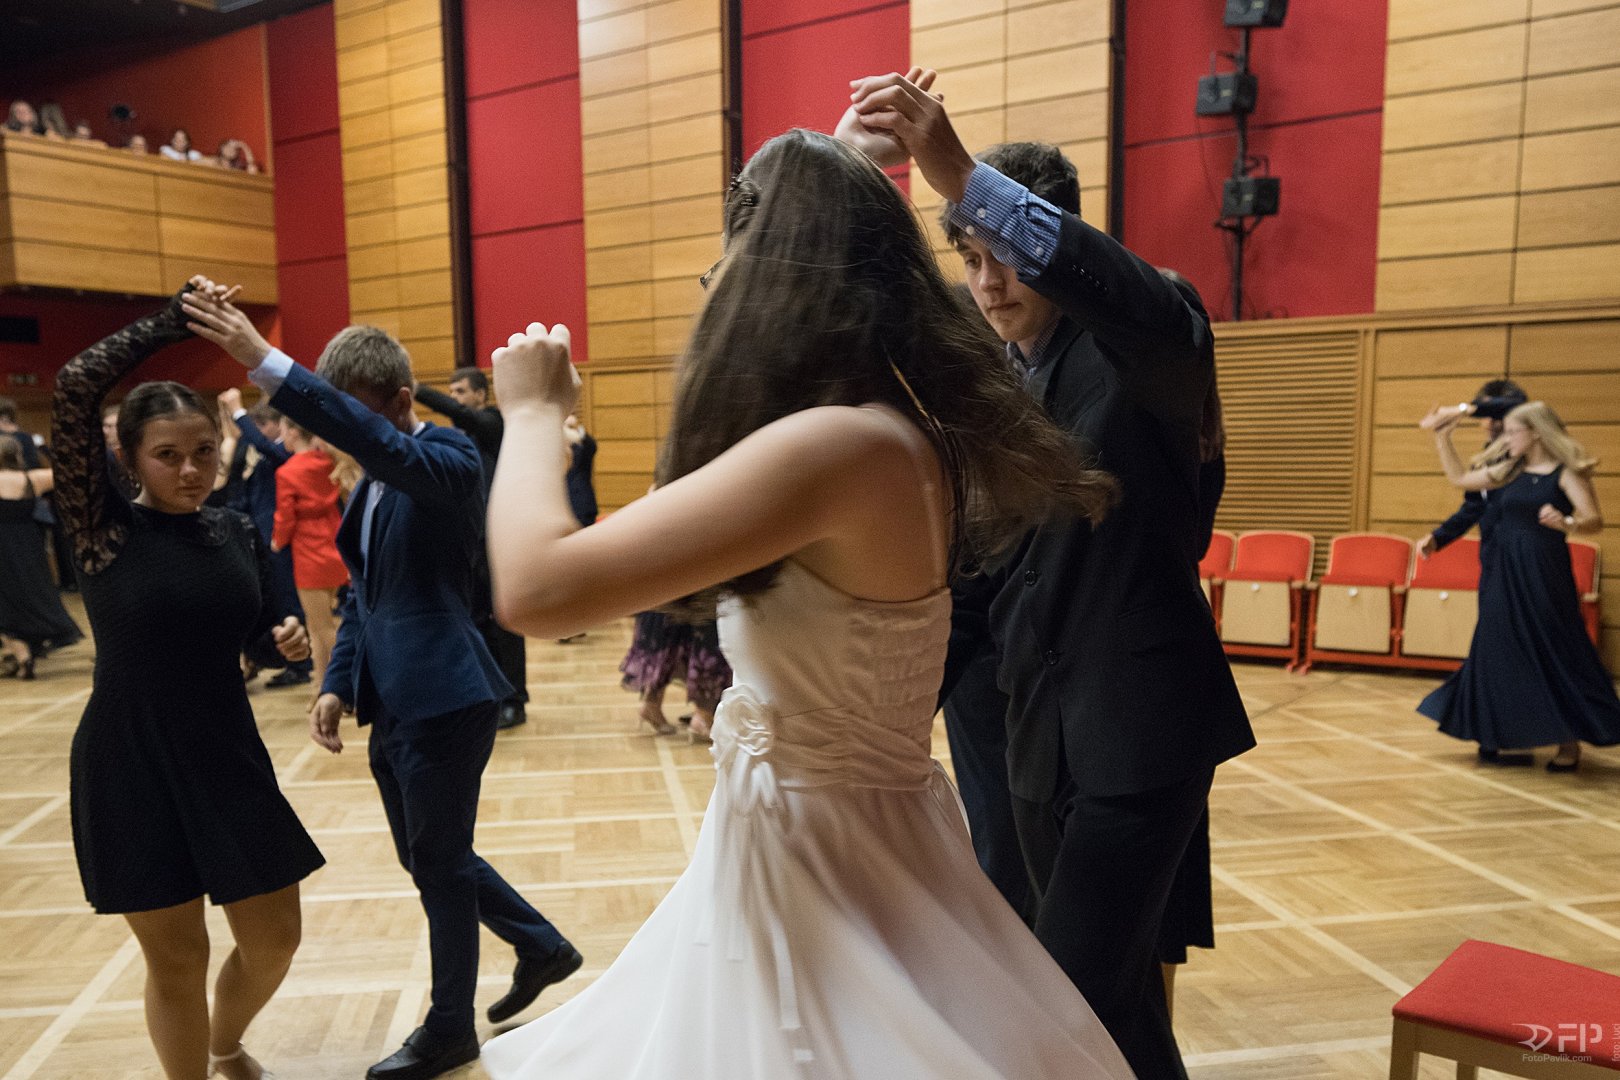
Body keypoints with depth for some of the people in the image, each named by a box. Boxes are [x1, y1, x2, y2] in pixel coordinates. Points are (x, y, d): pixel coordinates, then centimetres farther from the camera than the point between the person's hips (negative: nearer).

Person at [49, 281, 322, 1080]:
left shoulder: (238, 533, 2)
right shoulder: (103, 526, -10)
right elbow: (75, 386, -21)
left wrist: (285, 641, -10)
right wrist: (176, 319, -15)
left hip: (228, 758, 4)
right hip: (128, 769, -4)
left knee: (274, 940, 14)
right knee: (175, 959, 7)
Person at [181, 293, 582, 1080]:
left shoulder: (450, 459, -13)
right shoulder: (371, 483, 12)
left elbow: (386, 446, -36)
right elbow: (361, 595, 17)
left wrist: (266, 364, -40)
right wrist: (338, 685, 6)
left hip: (444, 703, -9)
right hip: (393, 707, 9)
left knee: (440, 867, 7)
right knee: (430, 858, 20)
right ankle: (542, 947, 40)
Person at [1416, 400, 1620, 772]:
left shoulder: (1565, 473, -6)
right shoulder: (1509, 470, 9)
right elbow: (1459, 477, 19)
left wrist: (1566, 523, -37)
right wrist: (1441, 437, 13)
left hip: (1544, 576, -6)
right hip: (1503, 575, 6)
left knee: (1554, 653, -3)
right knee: (1500, 652, 9)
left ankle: (1569, 742, 6)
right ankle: (1495, 733, 19)